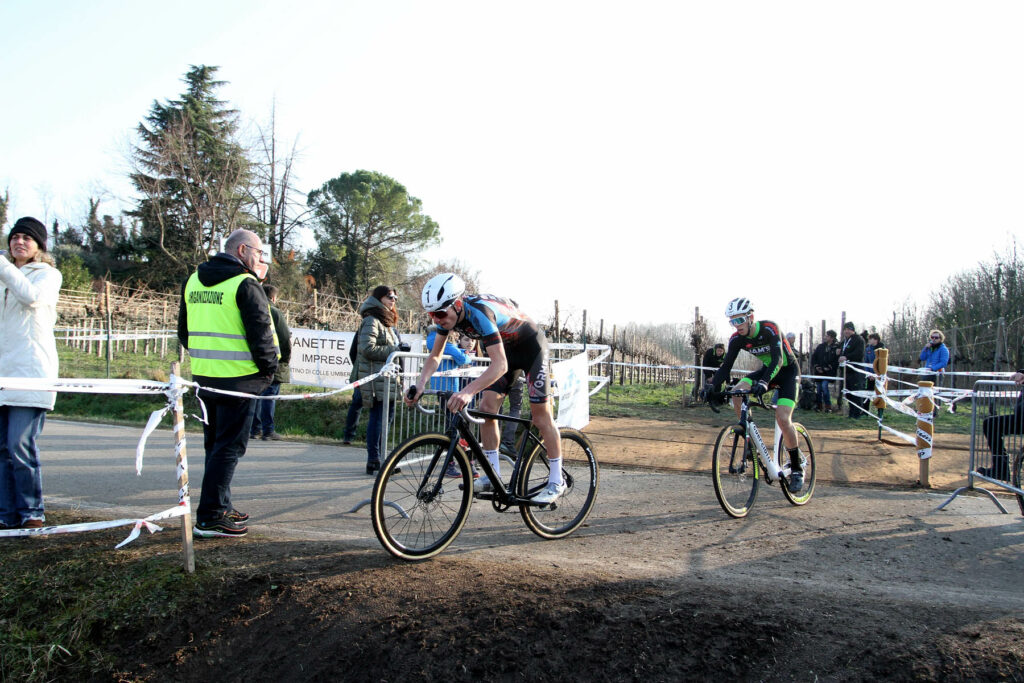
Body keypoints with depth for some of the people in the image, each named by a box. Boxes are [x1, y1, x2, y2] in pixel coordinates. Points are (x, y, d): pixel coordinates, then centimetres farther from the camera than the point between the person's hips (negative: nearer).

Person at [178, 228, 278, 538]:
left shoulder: (193, 280, 13)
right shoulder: (245, 284, -13)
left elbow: (184, 330, 20)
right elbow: (260, 333, -16)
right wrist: (269, 368, -4)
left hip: (203, 375, 8)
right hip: (238, 378, -8)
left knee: (215, 444, 17)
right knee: (229, 447, -2)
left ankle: (220, 507, 27)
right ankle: (210, 517, -2)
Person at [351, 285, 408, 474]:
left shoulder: (386, 322, 22)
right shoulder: (371, 321, -9)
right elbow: (368, 349, -20)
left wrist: (401, 348, 11)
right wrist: (395, 350, -18)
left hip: (387, 378, 10)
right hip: (375, 379, -10)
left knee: (386, 415, 11)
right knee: (377, 417, -9)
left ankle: (376, 458, 19)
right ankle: (373, 462, -3)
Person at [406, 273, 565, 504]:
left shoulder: (479, 312, -39)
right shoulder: (448, 314, -15)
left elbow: (500, 365, -46)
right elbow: (435, 356, -5)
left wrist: (468, 391, -57)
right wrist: (419, 385, -22)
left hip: (532, 346, -7)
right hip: (507, 349, 8)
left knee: (540, 412, -8)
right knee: (487, 406, -4)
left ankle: (556, 481, 1)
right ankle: (494, 475, 3)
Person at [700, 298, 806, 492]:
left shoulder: (769, 329, -28)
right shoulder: (737, 339, -12)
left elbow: (777, 359, -38)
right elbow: (726, 366, -13)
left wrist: (764, 382, -55)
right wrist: (712, 384, -32)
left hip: (788, 370, -5)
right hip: (767, 369, 5)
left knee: (782, 419, -21)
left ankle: (797, 468, -4)